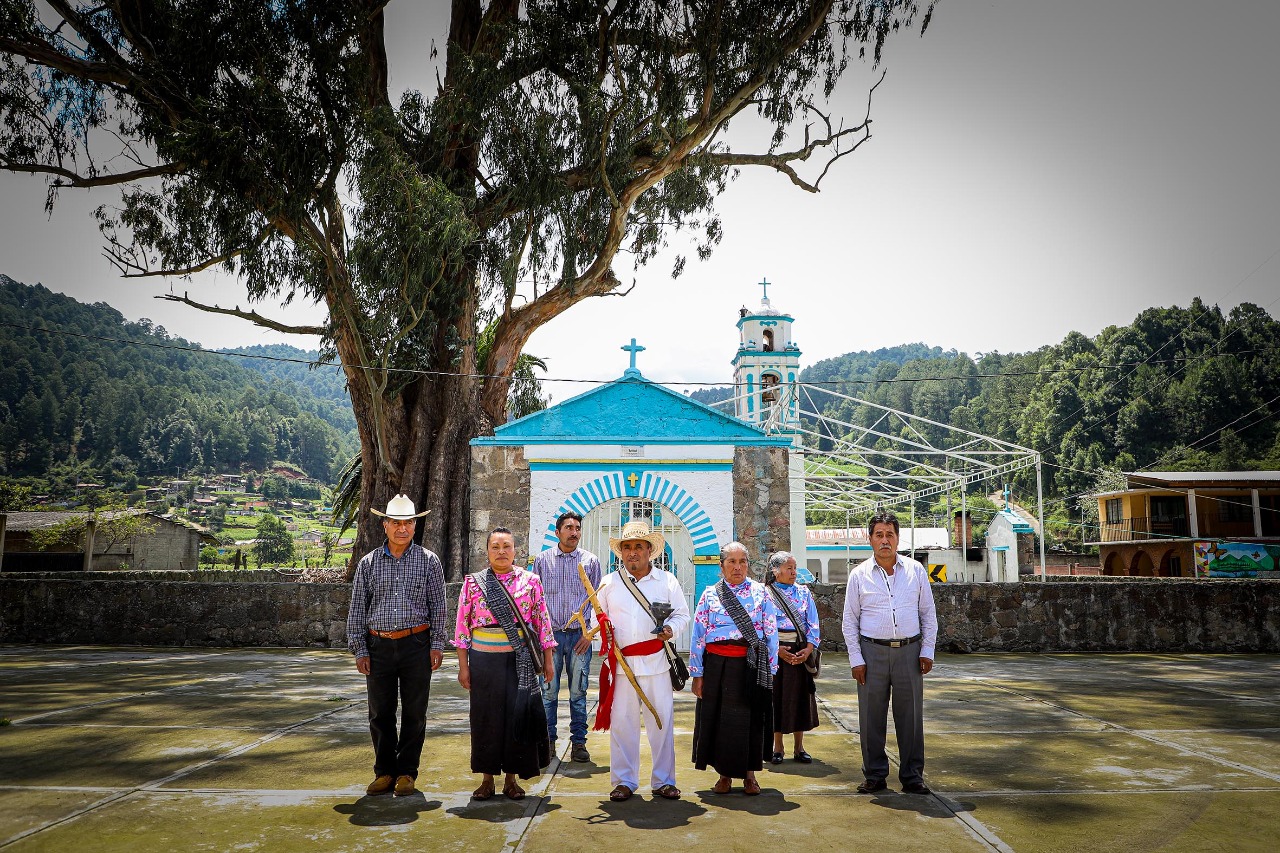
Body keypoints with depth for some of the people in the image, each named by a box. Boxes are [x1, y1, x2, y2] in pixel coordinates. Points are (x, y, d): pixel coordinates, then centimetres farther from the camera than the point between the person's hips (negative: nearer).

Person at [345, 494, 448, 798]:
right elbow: (357, 609, 9)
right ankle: (384, 772, 20)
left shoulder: (428, 561, 4)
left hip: (416, 644, -1)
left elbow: (438, 605, 5)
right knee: (380, 713, 7)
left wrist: (437, 645, -2)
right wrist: (359, 649, 3)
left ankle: (406, 772, 17)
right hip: (379, 646, 1)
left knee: (414, 713, 4)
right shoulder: (368, 563, 7)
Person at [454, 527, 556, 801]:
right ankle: (487, 779, 18)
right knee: (486, 717, 5)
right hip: (485, 660, 0)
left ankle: (511, 778, 17)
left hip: (521, 660, 0)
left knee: (518, 715, 2)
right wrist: (463, 665, 0)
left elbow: (542, 620, 5)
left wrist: (547, 658, 3)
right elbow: (463, 625, 3)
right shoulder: (473, 583, 3)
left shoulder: (530, 581, 3)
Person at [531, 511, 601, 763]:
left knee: (578, 693, 4)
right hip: (550, 635, 0)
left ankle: (578, 742, 13)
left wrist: (590, 632, -1)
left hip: (579, 636, 0)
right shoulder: (542, 560, 7)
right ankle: (548, 741, 12)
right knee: (548, 692, 1)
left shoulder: (590, 561, 7)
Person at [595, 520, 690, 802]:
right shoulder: (609, 583, 9)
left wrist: (671, 628, -9)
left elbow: (682, 614, 11)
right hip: (621, 663, 1)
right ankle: (624, 781, 16)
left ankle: (663, 781, 15)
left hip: (656, 662, -1)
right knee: (621, 723, 3)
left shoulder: (667, 580, 6)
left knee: (661, 722, 2)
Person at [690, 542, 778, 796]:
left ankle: (749, 774, 20)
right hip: (717, 665, 1)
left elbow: (771, 632, 6)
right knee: (717, 718, 5)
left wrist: (770, 670, 0)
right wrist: (697, 674, 2)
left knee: (750, 718, 3)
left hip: (751, 665, -1)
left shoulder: (761, 593, 7)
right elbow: (698, 635, 6)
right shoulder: (710, 595, 7)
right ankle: (724, 775, 20)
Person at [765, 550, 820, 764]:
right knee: (776, 696, 1)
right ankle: (777, 747, 14)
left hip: (801, 653, 3)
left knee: (800, 697, 6)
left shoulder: (804, 592, 8)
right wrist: (777, 650, -14)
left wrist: (808, 649, -8)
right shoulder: (766, 594, -1)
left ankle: (798, 747, 18)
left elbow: (813, 624, 5)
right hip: (775, 652, -3)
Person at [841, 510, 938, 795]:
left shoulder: (915, 570, 6)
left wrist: (927, 651, 2)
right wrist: (856, 659, -2)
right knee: (872, 716, 3)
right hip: (873, 651, -1)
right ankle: (875, 775, 15)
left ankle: (912, 775, 17)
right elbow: (850, 620, 4)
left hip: (909, 651, 1)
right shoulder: (859, 575, 3)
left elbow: (928, 614, 10)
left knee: (910, 715, 5)